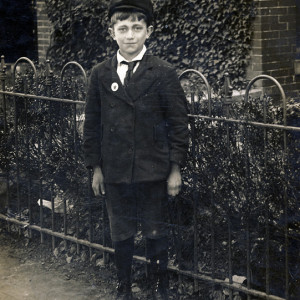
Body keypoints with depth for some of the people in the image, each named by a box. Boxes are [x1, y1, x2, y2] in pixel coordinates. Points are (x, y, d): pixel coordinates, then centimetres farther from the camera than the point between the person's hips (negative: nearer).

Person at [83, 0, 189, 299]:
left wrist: (175, 168, -5)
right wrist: (96, 167, 6)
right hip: (115, 171, 2)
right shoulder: (100, 74, 2)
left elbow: (178, 123, -3)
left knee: (155, 232, 8)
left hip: (153, 171, -2)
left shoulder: (163, 73, -5)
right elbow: (92, 123, 7)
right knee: (120, 234, 12)